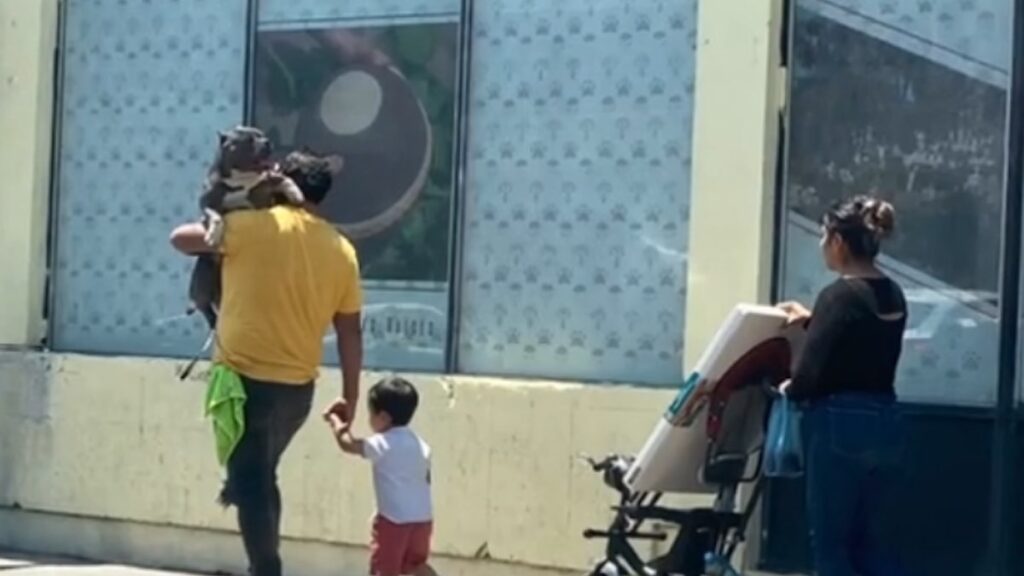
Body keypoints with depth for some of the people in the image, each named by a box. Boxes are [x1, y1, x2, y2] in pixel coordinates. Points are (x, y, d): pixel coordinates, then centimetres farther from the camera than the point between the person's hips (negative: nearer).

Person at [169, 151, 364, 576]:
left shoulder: (254, 225, -8)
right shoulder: (342, 250, 4)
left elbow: (180, 238, 1)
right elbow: (350, 333, 6)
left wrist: (215, 249, 22)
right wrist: (350, 397, 13)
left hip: (246, 378, -5)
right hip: (297, 386, 5)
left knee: (250, 483, 0)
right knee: (262, 477, 23)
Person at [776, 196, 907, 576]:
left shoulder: (839, 295, -15)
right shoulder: (892, 295, 10)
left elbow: (812, 374, -18)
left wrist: (789, 390, 2)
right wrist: (812, 320, 28)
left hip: (841, 426, -8)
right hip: (885, 422, 8)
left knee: (830, 542, 3)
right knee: (872, 539, 15)